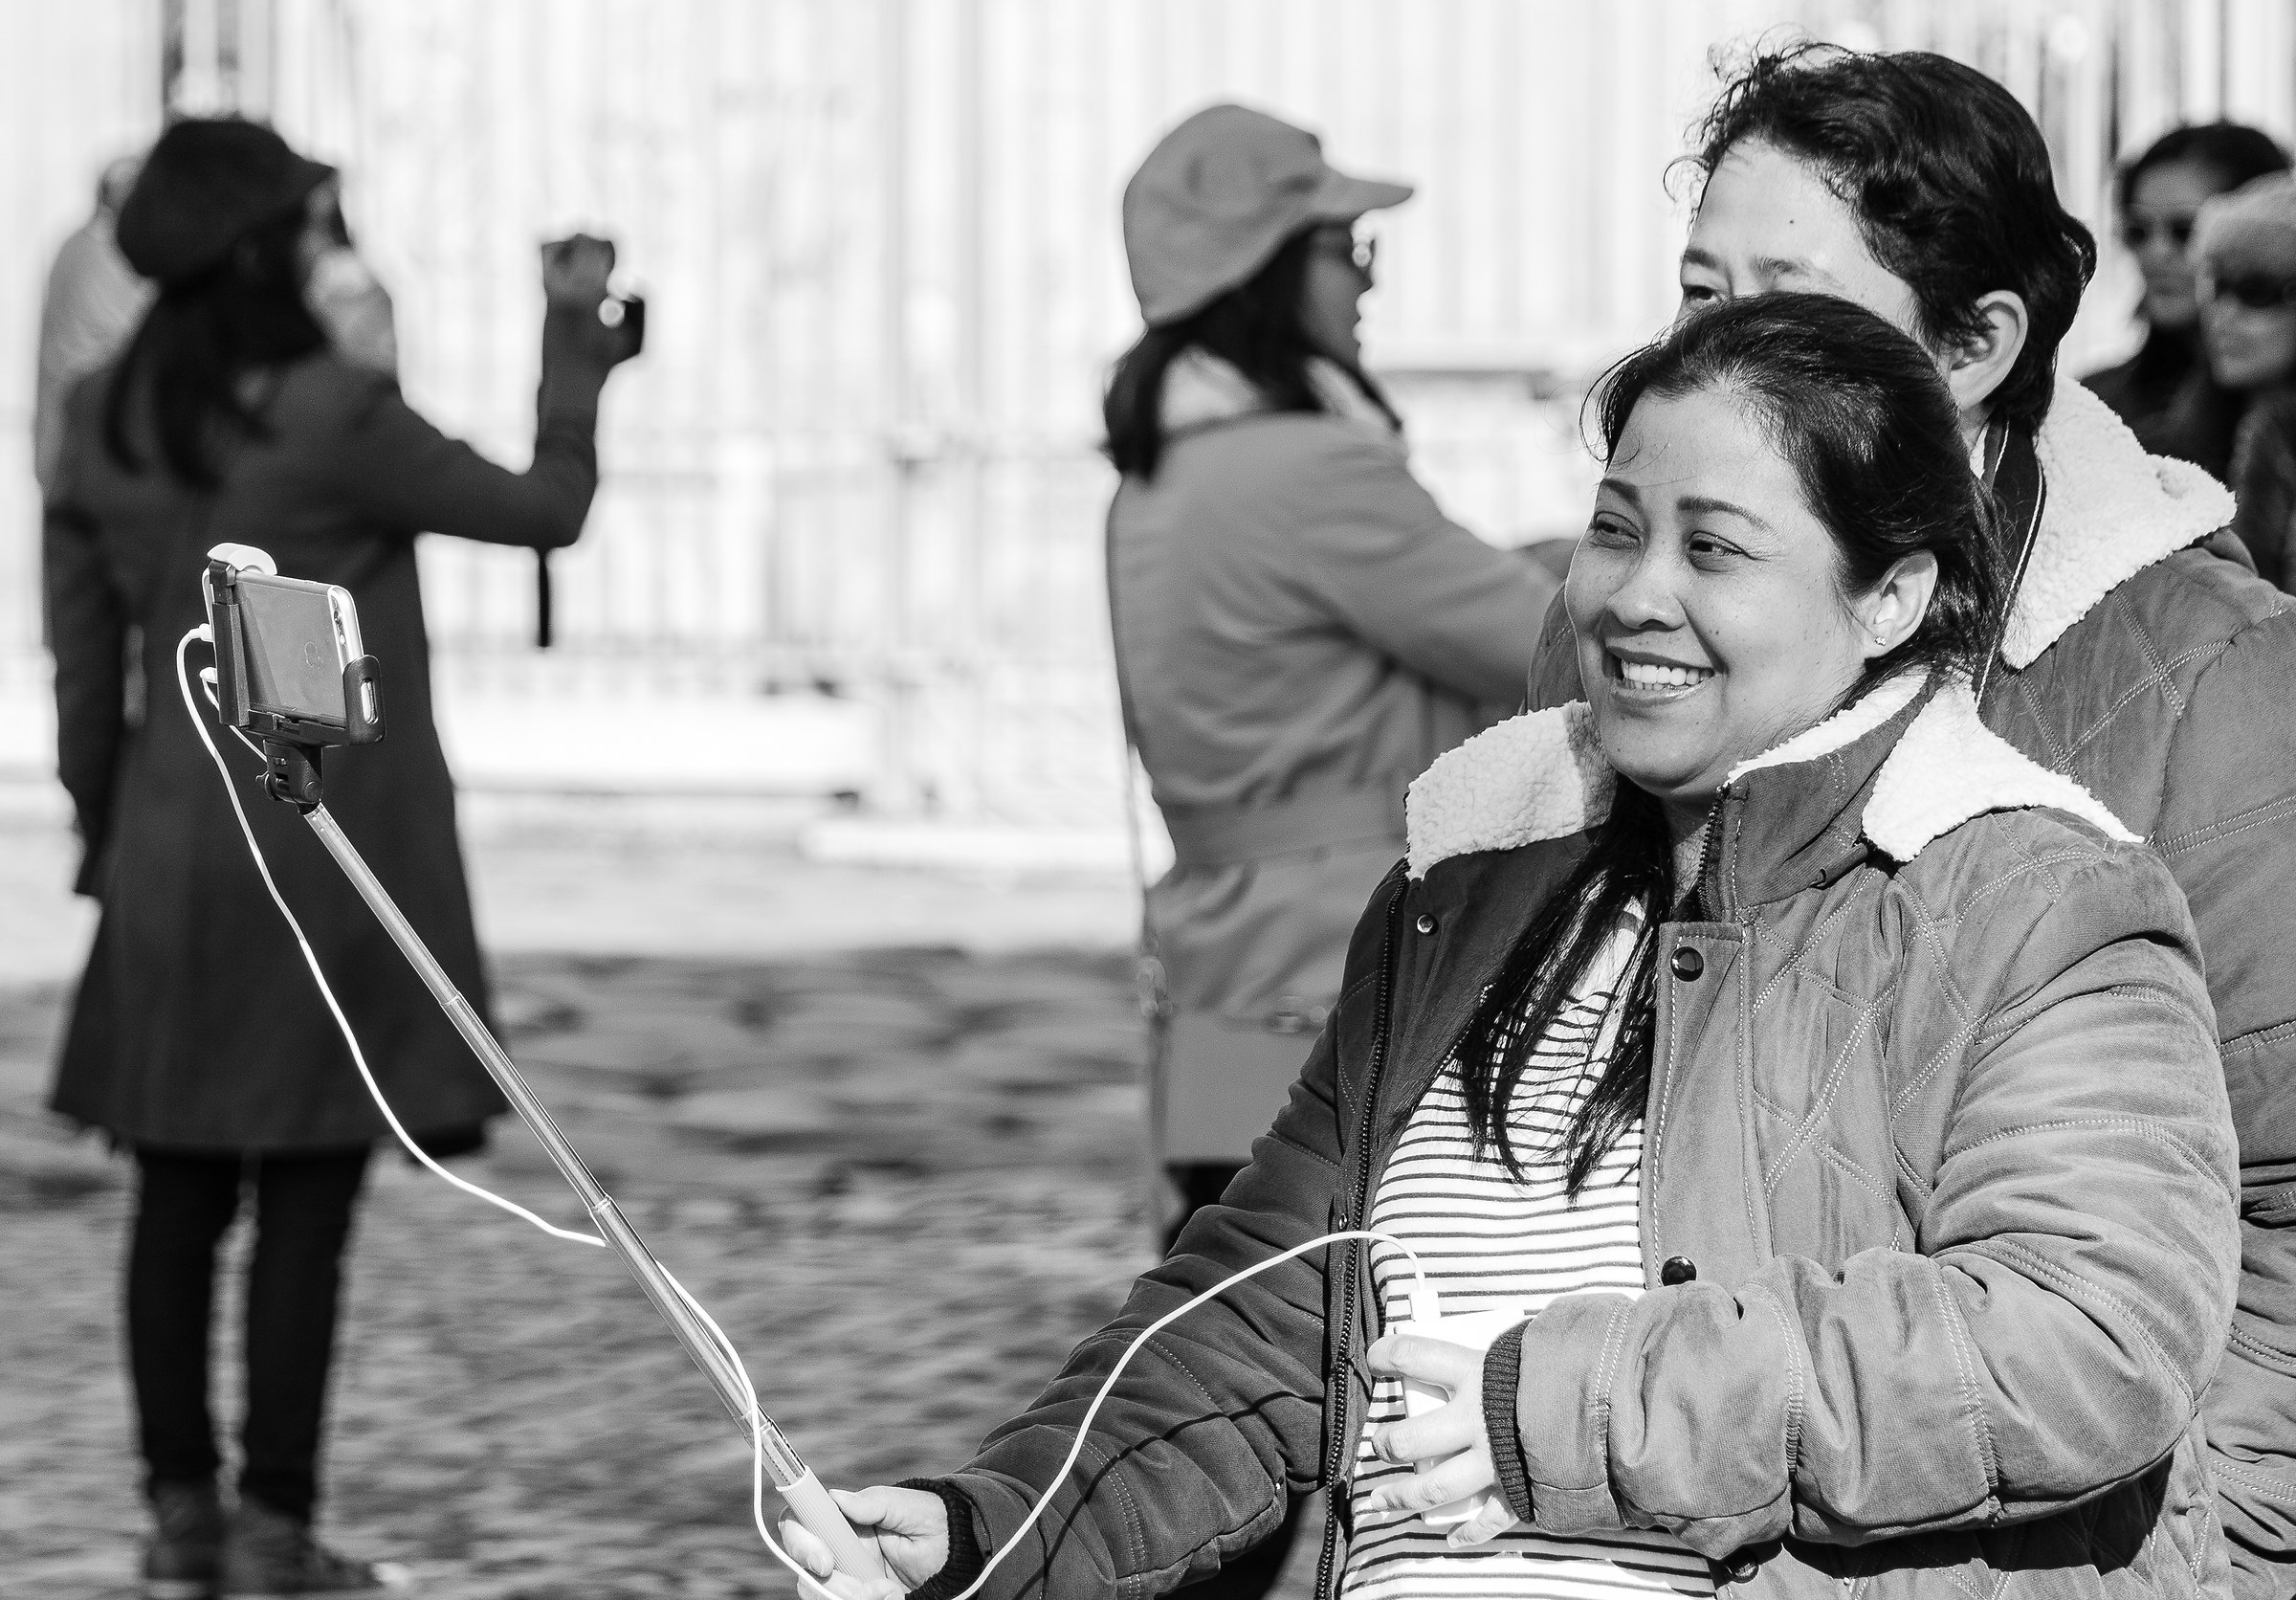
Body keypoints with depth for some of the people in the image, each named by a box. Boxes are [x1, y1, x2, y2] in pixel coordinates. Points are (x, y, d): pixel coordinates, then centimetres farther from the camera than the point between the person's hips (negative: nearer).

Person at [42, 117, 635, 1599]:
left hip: (175, 849, 6)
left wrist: (108, 838, 17)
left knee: (180, 1196, 10)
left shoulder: (106, 425, 2)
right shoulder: (334, 418, -16)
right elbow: (548, 506, -5)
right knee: (304, 1201, -1)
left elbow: (86, 662, 8)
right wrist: (578, 333, 6)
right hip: (331, 840, -6)